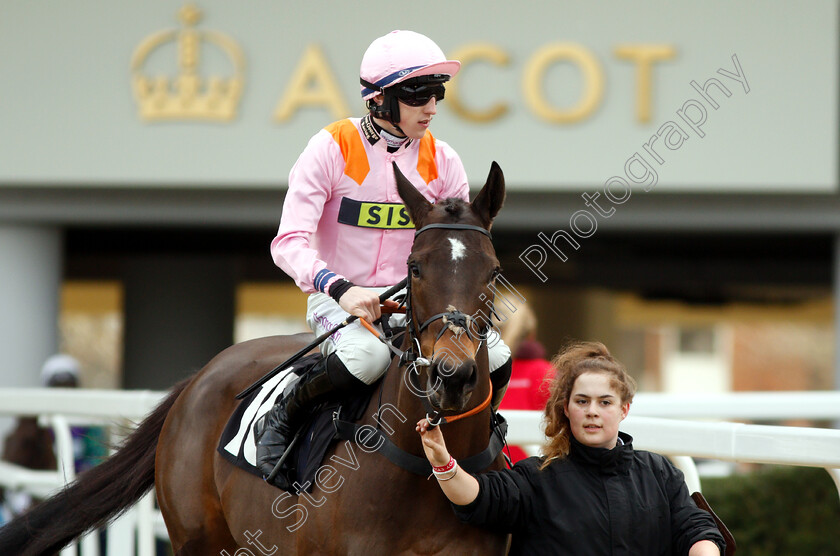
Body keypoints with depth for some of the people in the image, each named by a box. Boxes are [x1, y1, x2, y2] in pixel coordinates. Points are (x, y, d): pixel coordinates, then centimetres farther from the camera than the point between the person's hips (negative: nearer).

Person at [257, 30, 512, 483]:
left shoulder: (441, 161, 3)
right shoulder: (332, 149, -10)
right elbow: (289, 242, -16)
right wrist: (340, 288, -33)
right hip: (337, 298, -4)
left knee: (496, 360, -19)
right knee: (367, 357, -38)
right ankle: (280, 422, -12)